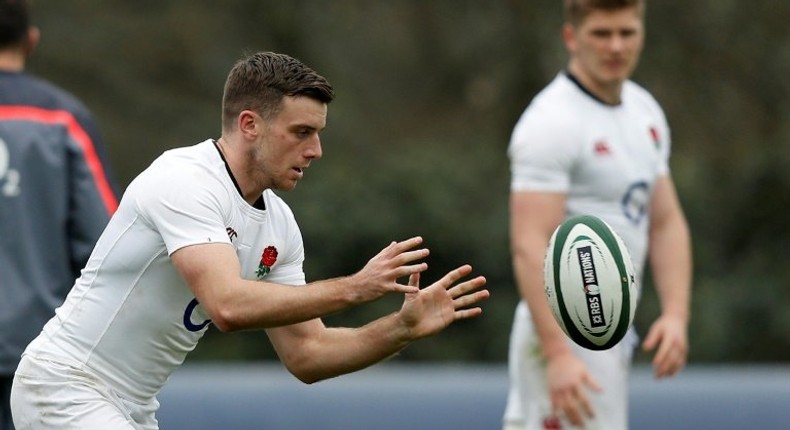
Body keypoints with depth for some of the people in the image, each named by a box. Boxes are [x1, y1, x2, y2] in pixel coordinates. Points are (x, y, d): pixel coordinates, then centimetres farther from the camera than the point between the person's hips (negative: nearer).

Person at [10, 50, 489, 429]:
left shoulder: (279, 224, 6)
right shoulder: (185, 182, -21)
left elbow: (305, 355, 8)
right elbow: (229, 304, -34)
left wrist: (405, 327, -6)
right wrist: (355, 287, -30)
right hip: (65, 386, -10)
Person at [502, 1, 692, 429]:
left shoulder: (645, 112, 13)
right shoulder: (552, 122, -15)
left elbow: (667, 222, 16)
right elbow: (530, 247, -22)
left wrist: (676, 315, 1)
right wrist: (558, 354, -30)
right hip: (564, 333, -9)